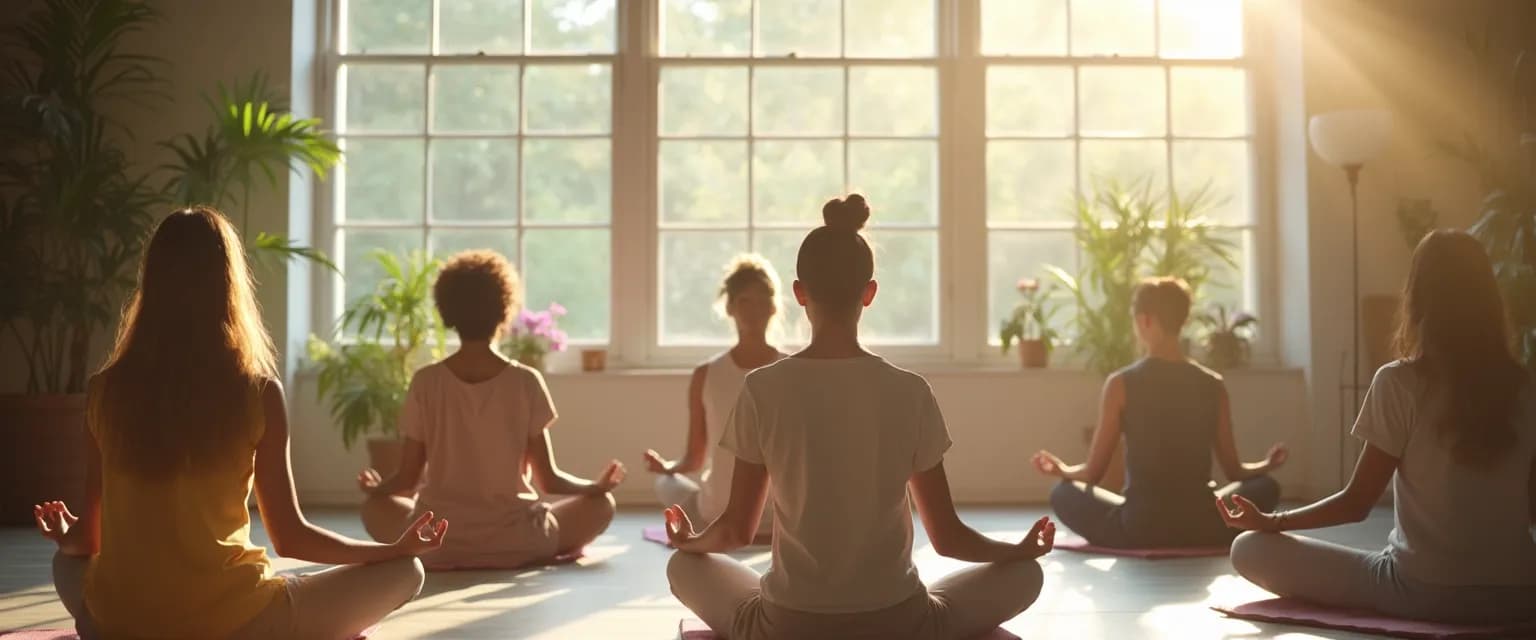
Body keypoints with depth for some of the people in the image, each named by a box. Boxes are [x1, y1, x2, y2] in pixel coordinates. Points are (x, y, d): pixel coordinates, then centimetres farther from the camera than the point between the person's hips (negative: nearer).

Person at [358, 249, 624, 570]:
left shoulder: (425, 382, -4)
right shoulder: (526, 381, -7)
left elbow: (408, 479, 1)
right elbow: (549, 479, -4)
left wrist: (375, 487, 22)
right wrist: (598, 485, 14)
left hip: (437, 543, 1)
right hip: (515, 542, -1)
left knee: (376, 506, 31)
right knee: (600, 504, 22)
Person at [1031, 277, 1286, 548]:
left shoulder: (1121, 383, -6)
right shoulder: (1213, 385, 1)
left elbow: (1093, 473, -2)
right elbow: (1233, 471, 8)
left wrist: (1061, 470, 21)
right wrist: (1268, 465, 31)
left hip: (1139, 528, -1)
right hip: (1203, 528, 2)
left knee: (1063, 494, 25)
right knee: (1266, 487, 30)